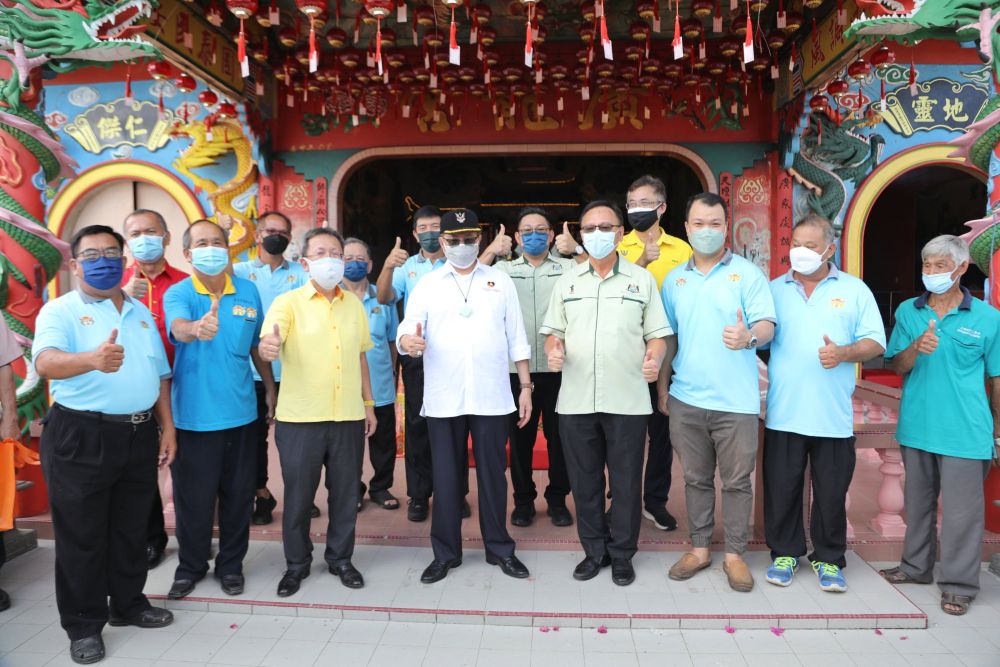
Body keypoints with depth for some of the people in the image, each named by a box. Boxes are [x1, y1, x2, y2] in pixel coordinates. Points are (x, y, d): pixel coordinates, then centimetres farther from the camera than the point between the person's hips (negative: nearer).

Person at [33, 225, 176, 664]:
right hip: (79, 437, -5)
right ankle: (84, 625, 21)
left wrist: (168, 427, 9)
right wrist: (93, 359, -46)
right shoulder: (59, 311, -5)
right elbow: (46, 363, -25)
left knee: (131, 529, 16)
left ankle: (129, 604, 33)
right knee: (81, 535, 6)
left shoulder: (141, 313, 12)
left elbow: (160, 375, 16)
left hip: (139, 435, 5)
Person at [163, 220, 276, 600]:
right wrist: (197, 327, -53)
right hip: (194, 416, -3)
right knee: (193, 497, 7)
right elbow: (177, 327, -30)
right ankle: (190, 567, 29)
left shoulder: (247, 291, 3)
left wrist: (271, 389, 15)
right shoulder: (178, 293, -7)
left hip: (240, 412, 3)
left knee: (238, 495, 12)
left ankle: (231, 565, 30)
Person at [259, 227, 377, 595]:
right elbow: (269, 341, -22)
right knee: (298, 495, 9)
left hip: (349, 417, 4)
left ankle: (340, 558, 31)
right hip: (300, 418, -3)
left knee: (346, 493, 12)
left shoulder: (354, 304, 9)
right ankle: (297, 563, 28)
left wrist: (369, 403, 13)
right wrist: (268, 346, -46)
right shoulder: (288, 302, -5)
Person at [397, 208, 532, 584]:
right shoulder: (428, 284, 6)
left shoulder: (500, 281, 8)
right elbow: (405, 332, -4)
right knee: (446, 476, 8)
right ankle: (445, 553, 23)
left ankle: (499, 549, 25)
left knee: (493, 473, 9)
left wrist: (526, 386, 4)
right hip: (443, 399, 0)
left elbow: (516, 338, 8)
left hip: (492, 397, 0)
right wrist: (409, 342, -28)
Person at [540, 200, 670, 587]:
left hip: (627, 400, -2)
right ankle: (594, 551, 26)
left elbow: (657, 334, 4)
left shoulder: (642, 279, 6)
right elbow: (553, 331, 13)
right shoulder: (567, 281, 12)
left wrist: (655, 357, -17)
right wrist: (553, 349, -10)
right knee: (584, 481, 10)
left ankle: (622, 555, 23)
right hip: (576, 400, 2)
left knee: (626, 482, 6)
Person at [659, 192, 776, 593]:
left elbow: (767, 325, -9)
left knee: (737, 481, 6)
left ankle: (734, 554, 21)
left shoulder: (748, 273, -1)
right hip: (686, 399, 3)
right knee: (696, 478, 13)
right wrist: (662, 385, 12)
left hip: (735, 400, -3)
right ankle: (699, 548, 27)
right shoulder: (674, 279, 10)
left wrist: (749, 337, -32)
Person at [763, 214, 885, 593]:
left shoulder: (855, 290, 5)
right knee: (781, 488, 8)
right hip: (783, 414, 1)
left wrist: (844, 353, -18)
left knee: (832, 491, 8)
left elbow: (875, 343, 0)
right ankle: (785, 552, 25)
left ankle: (828, 559, 25)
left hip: (833, 416, -1)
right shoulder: (775, 289, 8)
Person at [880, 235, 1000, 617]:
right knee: (918, 501, 17)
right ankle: (917, 566, 32)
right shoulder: (908, 311, 3)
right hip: (916, 426, 3)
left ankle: (958, 585, 16)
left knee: (961, 510, 2)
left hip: (964, 432, -3)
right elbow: (896, 366, 0)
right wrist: (916, 348, -22)